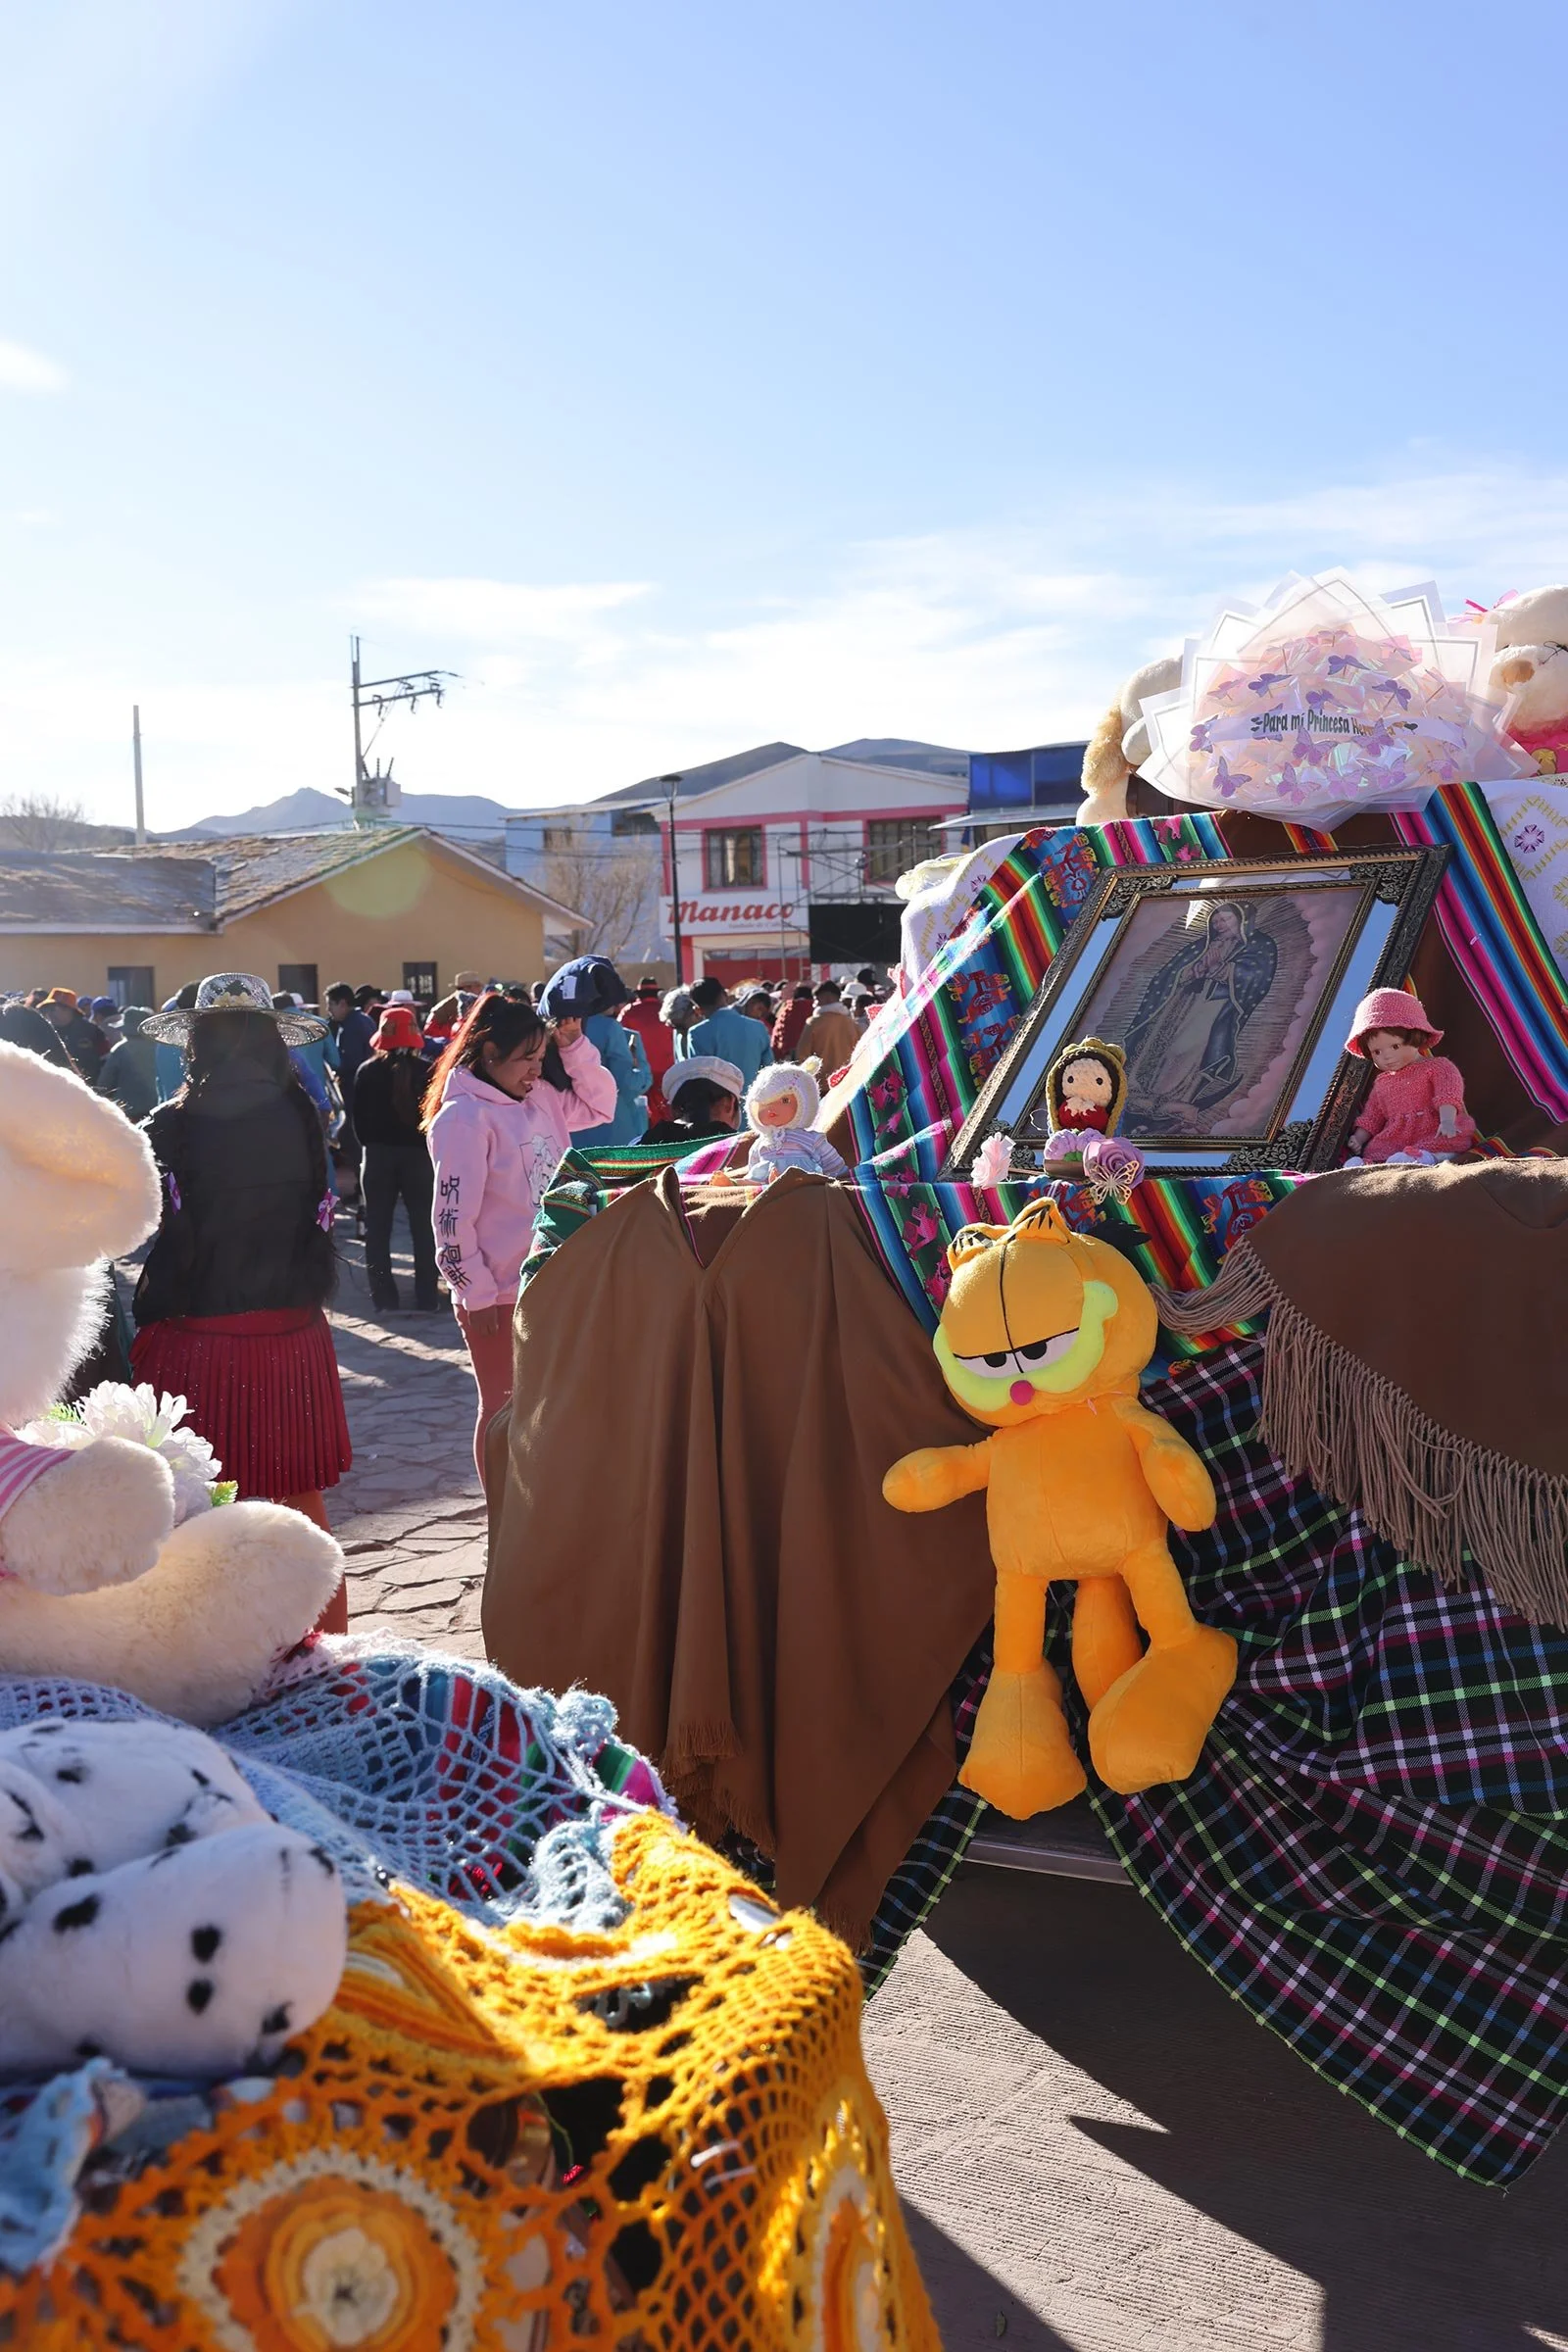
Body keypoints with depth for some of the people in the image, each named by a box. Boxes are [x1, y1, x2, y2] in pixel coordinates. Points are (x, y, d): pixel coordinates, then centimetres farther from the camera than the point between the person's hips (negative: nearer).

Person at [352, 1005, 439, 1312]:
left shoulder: (367, 1071, -4)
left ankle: (384, 1298, 7)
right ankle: (426, 1298, 5)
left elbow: (359, 1119, 0)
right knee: (423, 1227, 7)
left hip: (378, 1154, 1)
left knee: (377, 1228, 9)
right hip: (418, 1154, -1)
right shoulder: (426, 1072, -8)